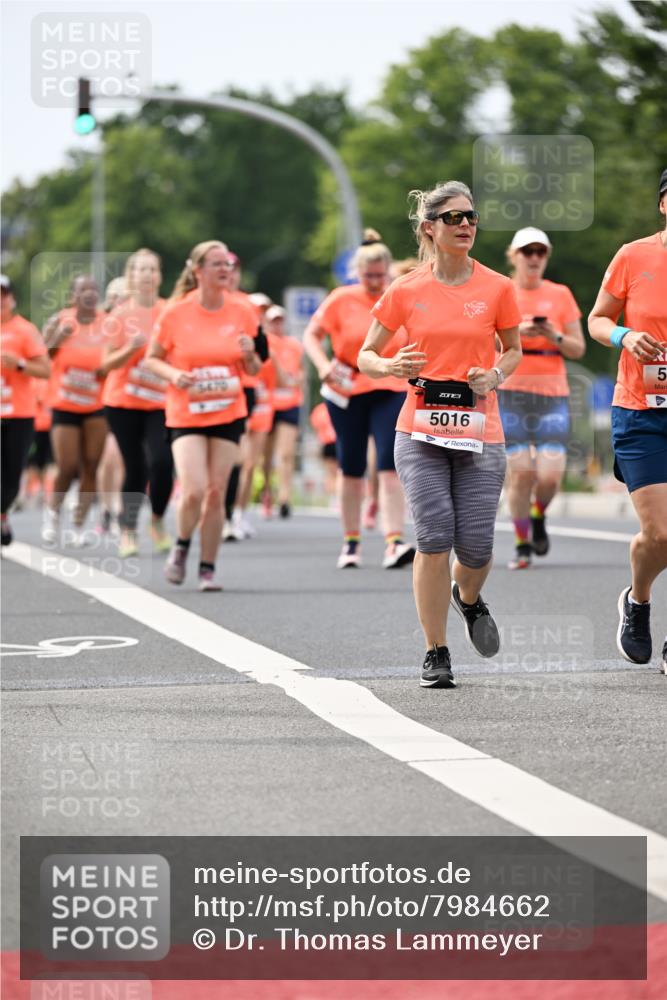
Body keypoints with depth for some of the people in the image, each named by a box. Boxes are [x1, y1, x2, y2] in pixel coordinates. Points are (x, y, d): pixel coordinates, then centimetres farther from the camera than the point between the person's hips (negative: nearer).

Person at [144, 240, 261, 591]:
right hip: (186, 414, -2)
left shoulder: (241, 312, 0)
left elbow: (253, 371, 9)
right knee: (194, 490, -15)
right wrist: (174, 375, -16)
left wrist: (250, 355, -14)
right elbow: (152, 359, 3)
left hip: (228, 414, 2)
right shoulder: (175, 314, -7)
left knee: (216, 493, 2)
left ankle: (207, 569, 14)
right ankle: (181, 547, 14)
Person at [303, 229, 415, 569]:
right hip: (347, 392, 0)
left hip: (390, 391, 0)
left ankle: (394, 543, -19)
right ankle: (351, 542, 20)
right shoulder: (342, 299, -2)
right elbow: (311, 335, 1)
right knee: (351, 470, 7)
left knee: (390, 467, -13)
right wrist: (323, 365, -16)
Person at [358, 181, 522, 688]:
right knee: (435, 536, -11)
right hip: (420, 432, 0)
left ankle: (468, 598, 33)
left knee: (476, 545, -5)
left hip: (480, 435, 1)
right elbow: (366, 356, 9)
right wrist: (391, 367, -13)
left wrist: (495, 376, -5)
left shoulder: (498, 288, 2)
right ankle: (436, 653, 2)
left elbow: (513, 349, 16)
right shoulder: (405, 291, 2)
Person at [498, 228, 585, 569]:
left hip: (553, 393, 1)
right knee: (520, 472, -9)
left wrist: (555, 337, -10)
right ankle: (522, 544, 7)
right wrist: (515, 333, -16)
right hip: (511, 392, -1)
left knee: (550, 474, -10)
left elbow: (578, 349, 9)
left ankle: (539, 516, 23)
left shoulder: (560, 295, 9)